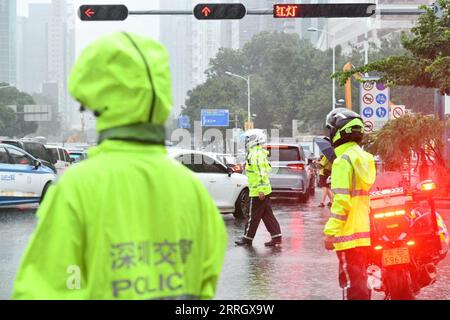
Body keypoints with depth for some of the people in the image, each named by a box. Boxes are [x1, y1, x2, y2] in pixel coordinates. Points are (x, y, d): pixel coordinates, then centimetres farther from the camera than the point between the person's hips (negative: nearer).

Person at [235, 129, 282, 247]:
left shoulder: (256, 154, -16)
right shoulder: (259, 153, 17)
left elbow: (261, 173, -23)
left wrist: (261, 190, -25)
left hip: (258, 192, -10)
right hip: (264, 191, 10)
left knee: (253, 216, -1)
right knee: (267, 215, 10)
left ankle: (247, 239, 6)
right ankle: (276, 237, 8)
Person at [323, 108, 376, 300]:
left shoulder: (343, 161, -14)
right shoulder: (365, 158, 13)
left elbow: (341, 201, -21)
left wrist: (330, 232, -18)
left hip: (349, 235, -9)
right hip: (365, 234, 9)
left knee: (352, 285, -7)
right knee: (360, 283, 18)